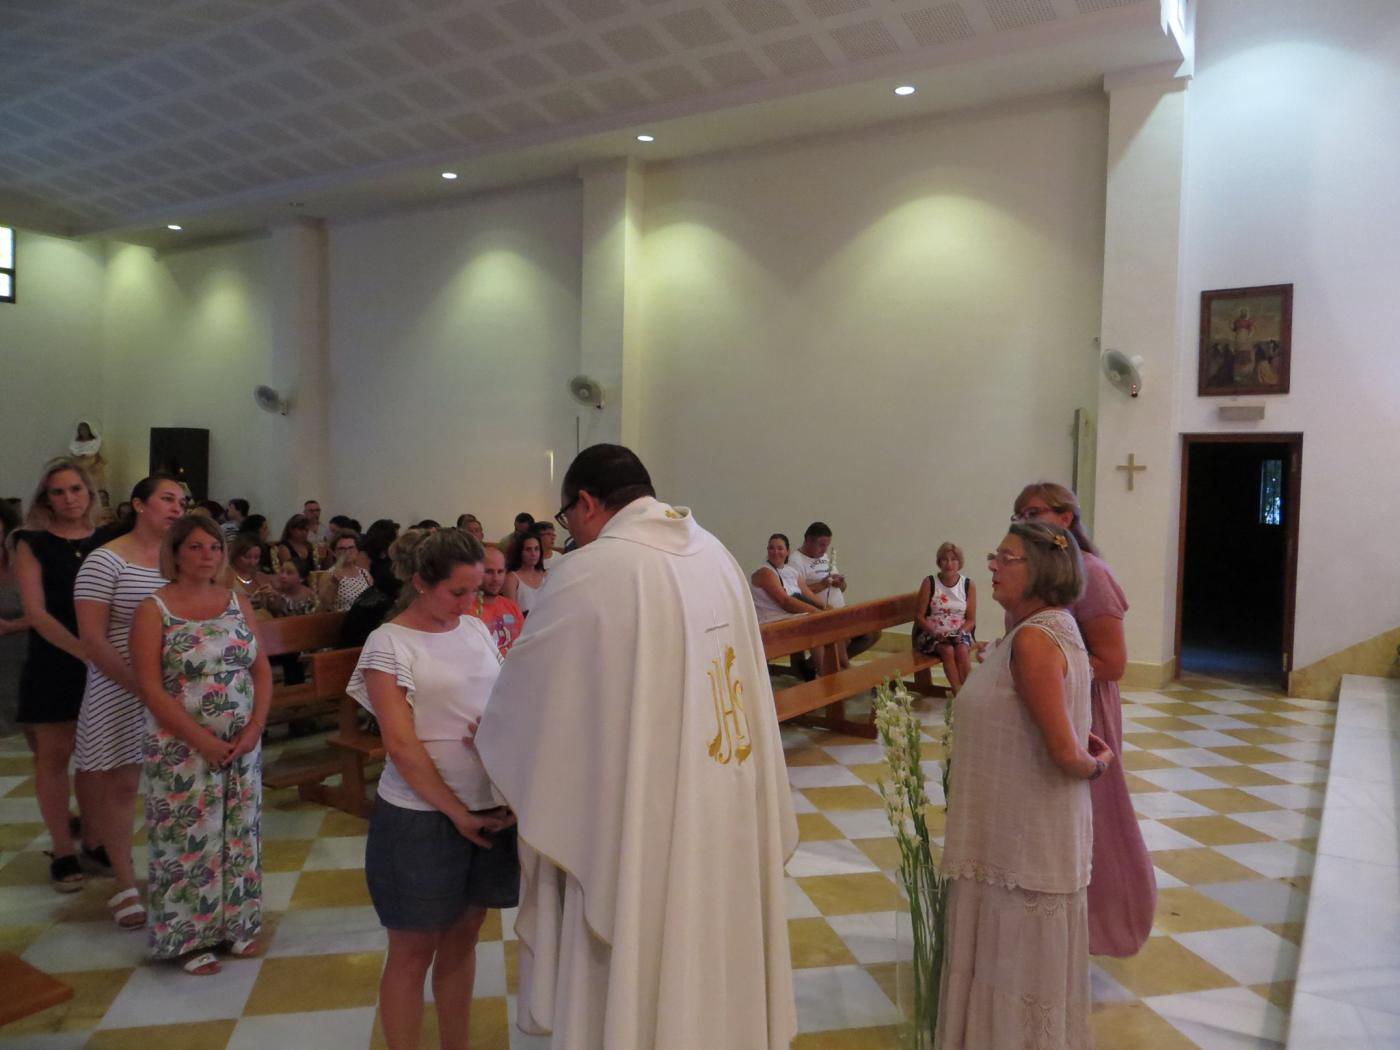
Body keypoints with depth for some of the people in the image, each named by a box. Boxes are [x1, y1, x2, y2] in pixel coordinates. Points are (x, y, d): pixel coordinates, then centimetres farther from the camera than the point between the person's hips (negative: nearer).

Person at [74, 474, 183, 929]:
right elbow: (92, 639, -12)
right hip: (121, 690, -4)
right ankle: (125, 884, 22)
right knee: (120, 784, 6)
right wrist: (140, 686, -15)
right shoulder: (105, 561, -9)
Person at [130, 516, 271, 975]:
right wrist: (202, 740, -17)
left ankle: (235, 924, 28)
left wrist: (255, 729, -9)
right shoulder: (154, 609, -7)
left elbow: (262, 670, 4)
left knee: (238, 835, 12)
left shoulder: (238, 602, 5)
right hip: (183, 748, -4)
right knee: (189, 839, 4)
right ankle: (190, 936, 20)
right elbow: (151, 688, -13)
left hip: (242, 745, 4)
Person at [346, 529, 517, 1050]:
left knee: (462, 938, 18)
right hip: (421, 816, -5)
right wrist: (456, 813, -14)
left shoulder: (478, 630, 6)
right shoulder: (389, 643, -10)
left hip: (491, 808, 5)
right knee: (413, 951, 8)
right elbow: (400, 744, -15)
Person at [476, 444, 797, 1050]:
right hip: (727, 806, 7)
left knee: (633, 966, 13)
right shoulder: (715, 553, 2)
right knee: (712, 947, 22)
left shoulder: (591, 571, -18)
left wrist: (489, 738, 15)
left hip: (637, 821, -6)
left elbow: (526, 687, -5)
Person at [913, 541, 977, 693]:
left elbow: (971, 620, 4)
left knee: (962, 650, -30)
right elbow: (919, 616, -3)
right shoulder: (929, 583, -3)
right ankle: (958, 694, -24)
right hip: (931, 633, -1)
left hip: (959, 633, 1)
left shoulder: (968, 585, 1)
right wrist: (935, 633, -19)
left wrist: (959, 634, -16)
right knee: (948, 650, -30)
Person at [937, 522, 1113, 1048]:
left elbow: (1067, 754, -26)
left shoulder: (1033, 640, -24)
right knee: (1019, 959, 22)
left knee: (1021, 961, 8)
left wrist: (1095, 764, -9)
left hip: (1024, 836, -9)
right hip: (1021, 828, 9)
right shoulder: (1049, 627, 7)